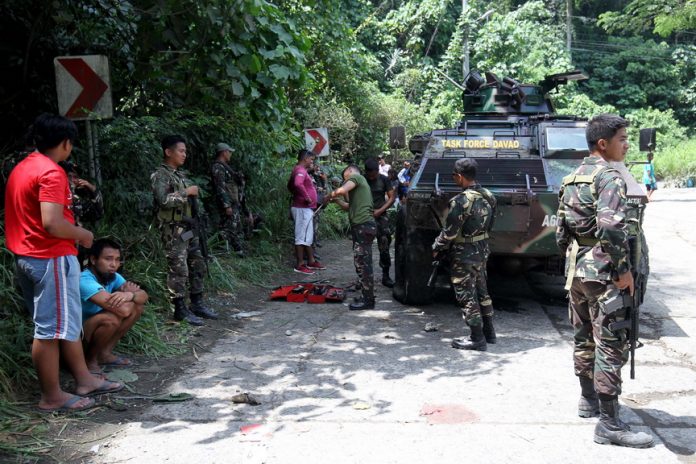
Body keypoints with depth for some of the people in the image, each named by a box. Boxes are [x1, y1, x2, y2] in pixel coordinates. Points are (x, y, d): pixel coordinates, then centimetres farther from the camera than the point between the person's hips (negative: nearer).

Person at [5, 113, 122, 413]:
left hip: (27, 256, 10)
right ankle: (52, 396, 8)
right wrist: (83, 234, -9)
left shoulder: (22, 168, 13)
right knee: (52, 328, -1)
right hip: (52, 258, -10)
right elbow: (52, 223, -25)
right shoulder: (51, 173, -17)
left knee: (68, 322, 17)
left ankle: (84, 380, 25)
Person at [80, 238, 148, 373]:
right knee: (111, 319, -34)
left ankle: (105, 353, 6)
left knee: (137, 306, -1)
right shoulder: (85, 280, -29)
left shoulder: (113, 277, -3)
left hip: (94, 329, 8)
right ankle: (89, 359, -7)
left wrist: (130, 295, -30)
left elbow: (144, 296, -7)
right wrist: (125, 292, -15)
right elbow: (123, 310, -37)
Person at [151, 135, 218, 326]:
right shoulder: (160, 176, -10)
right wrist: (186, 192, -17)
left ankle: (197, 304, 21)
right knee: (179, 270, -5)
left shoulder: (181, 174, 16)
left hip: (189, 229, 9)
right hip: (174, 231, -9)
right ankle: (180, 310, 3)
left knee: (198, 267, 11)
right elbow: (164, 200, -25)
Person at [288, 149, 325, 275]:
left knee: (308, 237, 17)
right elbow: (298, 184, -36)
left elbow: (290, 185, 31)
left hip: (306, 209, 11)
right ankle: (299, 265, -1)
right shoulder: (301, 170, -16)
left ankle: (311, 261, 26)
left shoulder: (299, 170, 17)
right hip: (303, 208, -11)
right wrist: (306, 197, -26)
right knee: (302, 237, -6)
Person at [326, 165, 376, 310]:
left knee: (362, 263, -9)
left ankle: (368, 300, -6)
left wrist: (330, 195, -3)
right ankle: (367, 296, 21)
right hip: (364, 226, 10)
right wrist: (336, 200, 19)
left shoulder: (355, 176, -1)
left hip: (363, 226, -10)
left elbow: (342, 190, -20)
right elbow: (349, 207, 30)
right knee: (363, 263, 14)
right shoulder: (361, 182, 28)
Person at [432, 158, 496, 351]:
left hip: (464, 255, -8)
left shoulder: (461, 201, -23)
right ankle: (488, 332, 29)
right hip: (482, 251, 8)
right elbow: (489, 224, 10)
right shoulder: (488, 196, 2)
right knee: (481, 291, 19)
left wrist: (437, 248, -3)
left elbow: (449, 232, -19)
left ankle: (477, 339, 7)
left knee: (467, 296, 2)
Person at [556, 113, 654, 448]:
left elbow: (561, 231, 16)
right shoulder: (609, 176, -13)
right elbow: (610, 226, -27)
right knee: (610, 346, -5)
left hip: (576, 271, 9)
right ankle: (609, 424, -2)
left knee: (584, 339, 19)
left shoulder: (571, 179, 13)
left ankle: (588, 399, 34)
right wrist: (624, 269, -20)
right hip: (603, 273, -9)